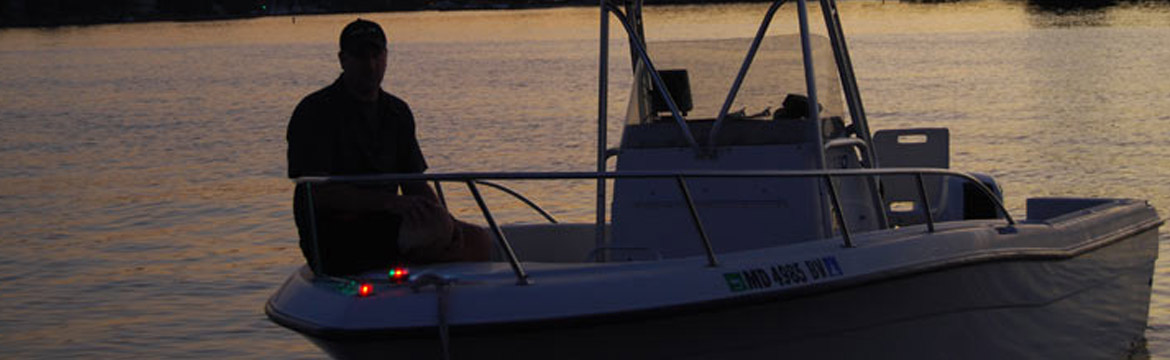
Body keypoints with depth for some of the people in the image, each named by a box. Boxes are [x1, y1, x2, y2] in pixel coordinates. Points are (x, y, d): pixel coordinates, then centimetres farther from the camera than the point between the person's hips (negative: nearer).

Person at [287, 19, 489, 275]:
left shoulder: (397, 112, 16)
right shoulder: (315, 112, -7)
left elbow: (414, 183, 16)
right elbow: (318, 191, -17)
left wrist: (443, 218, -6)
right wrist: (389, 201, -26)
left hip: (384, 227, 8)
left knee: (478, 241, -5)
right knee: (436, 226, -29)